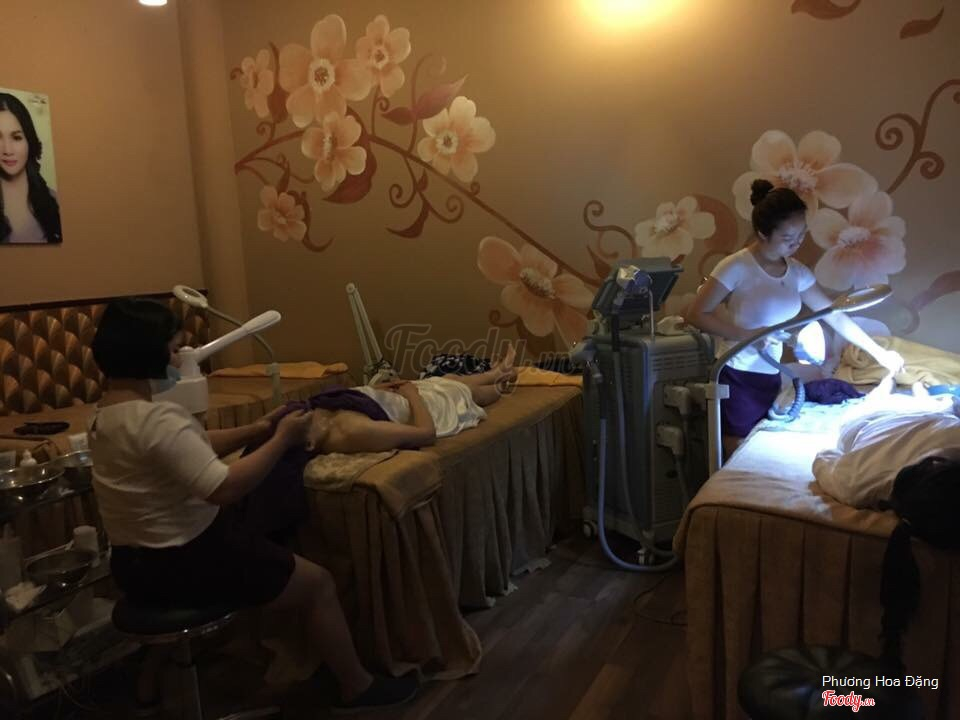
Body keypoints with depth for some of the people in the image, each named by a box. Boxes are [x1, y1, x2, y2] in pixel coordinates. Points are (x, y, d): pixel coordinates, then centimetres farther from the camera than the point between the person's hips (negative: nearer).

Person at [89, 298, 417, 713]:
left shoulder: (108, 414, 5)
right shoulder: (156, 419, -28)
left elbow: (192, 450, 12)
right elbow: (225, 488, -32)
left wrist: (258, 429, 4)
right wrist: (281, 440, -19)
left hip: (137, 563, 10)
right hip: (185, 563, -10)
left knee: (276, 556, 30)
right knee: (318, 584, 4)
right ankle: (357, 688, 20)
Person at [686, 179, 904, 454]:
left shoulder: (797, 272, 5)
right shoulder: (736, 267, -15)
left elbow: (835, 316, 12)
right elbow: (695, 315, -18)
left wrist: (879, 353, 14)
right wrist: (747, 334, -23)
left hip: (771, 378, 7)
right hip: (738, 379, -6)